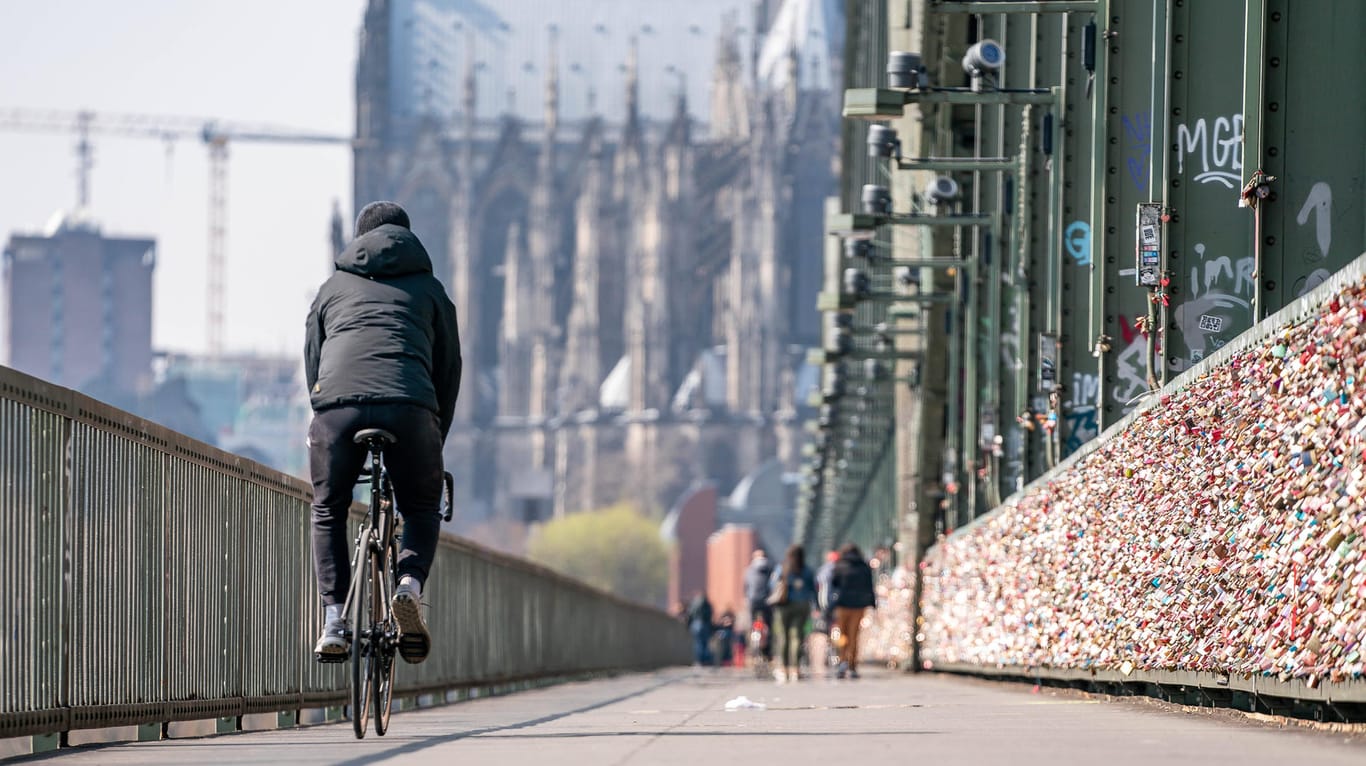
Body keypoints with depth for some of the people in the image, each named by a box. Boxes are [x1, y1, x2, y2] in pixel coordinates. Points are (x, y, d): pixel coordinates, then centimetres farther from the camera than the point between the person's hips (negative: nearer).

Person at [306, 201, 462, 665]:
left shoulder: (333, 288, 28)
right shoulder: (428, 289, 25)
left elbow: (312, 364, 26)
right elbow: (449, 369, 22)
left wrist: (328, 419, 32)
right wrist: (435, 439, 28)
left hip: (337, 401, 0)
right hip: (408, 407, 0)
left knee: (328, 511, 20)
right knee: (422, 508, 21)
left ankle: (334, 620, 5)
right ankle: (410, 581, -8)